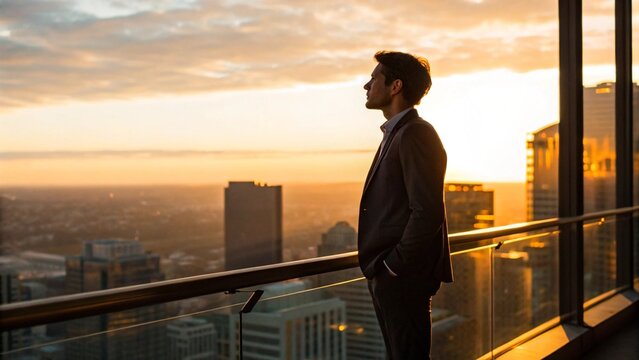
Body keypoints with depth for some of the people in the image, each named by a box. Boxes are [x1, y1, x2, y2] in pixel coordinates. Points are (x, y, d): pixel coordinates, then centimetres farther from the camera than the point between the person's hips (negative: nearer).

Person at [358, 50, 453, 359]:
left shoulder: (416, 134, -15)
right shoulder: (396, 133, 16)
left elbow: (428, 212, -22)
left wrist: (393, 266, -17)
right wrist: (379, 266, 14)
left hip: (403, 276, -10)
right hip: (387, 276, 10)